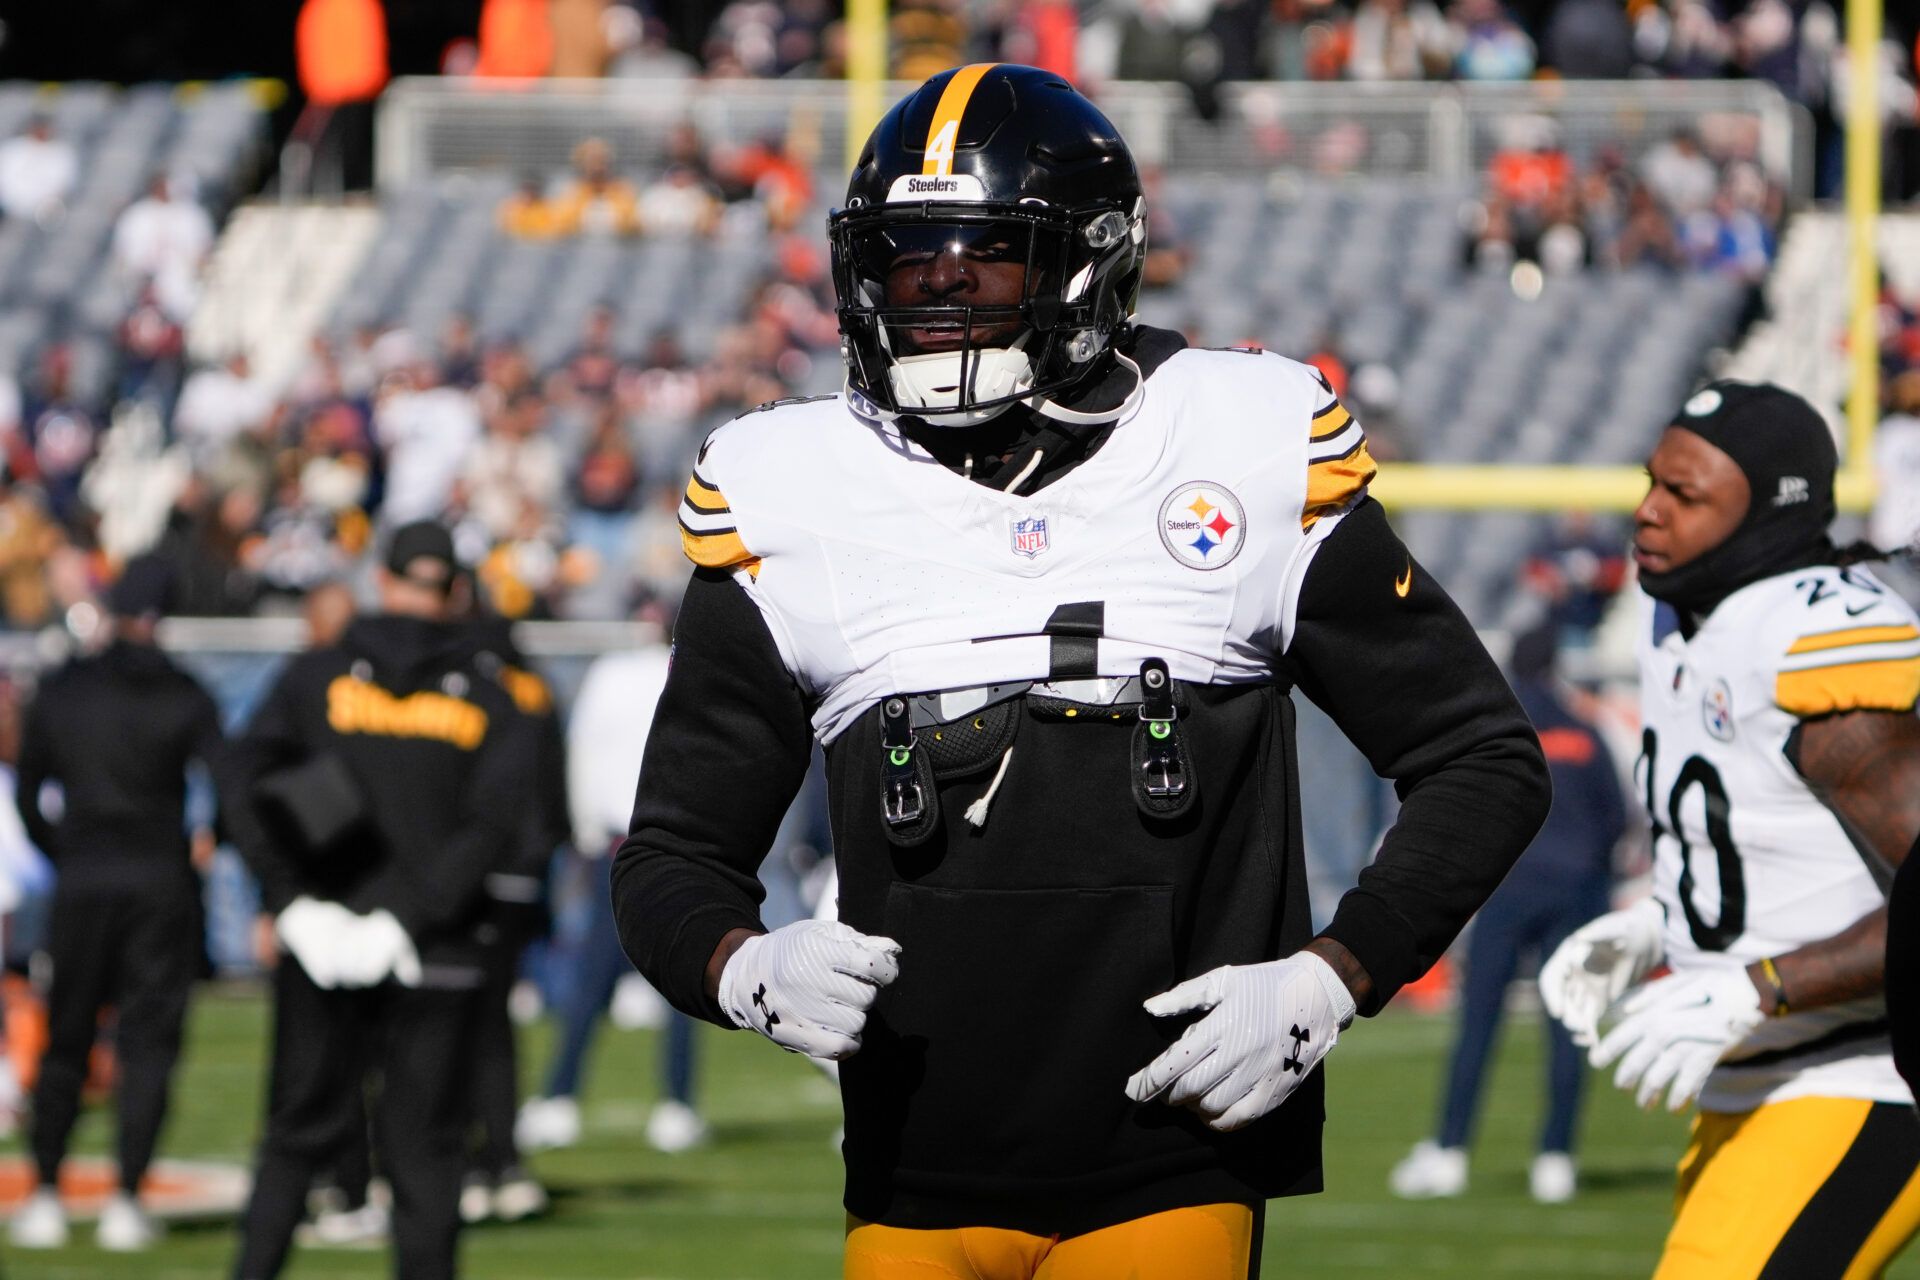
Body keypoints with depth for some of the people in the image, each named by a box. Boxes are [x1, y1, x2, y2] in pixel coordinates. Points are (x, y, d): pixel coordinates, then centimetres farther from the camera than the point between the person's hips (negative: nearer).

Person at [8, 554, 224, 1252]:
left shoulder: (62, 690, 3)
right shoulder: (184, 696, -4)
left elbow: (27, 795, 7)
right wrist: (207, 841, 6)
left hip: (81, 884, 2)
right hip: (161, 887, -2)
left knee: (65, 1039, 9)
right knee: (149, 1040, 2)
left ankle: (44, 1195, 4)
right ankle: (126, 1203, -3)